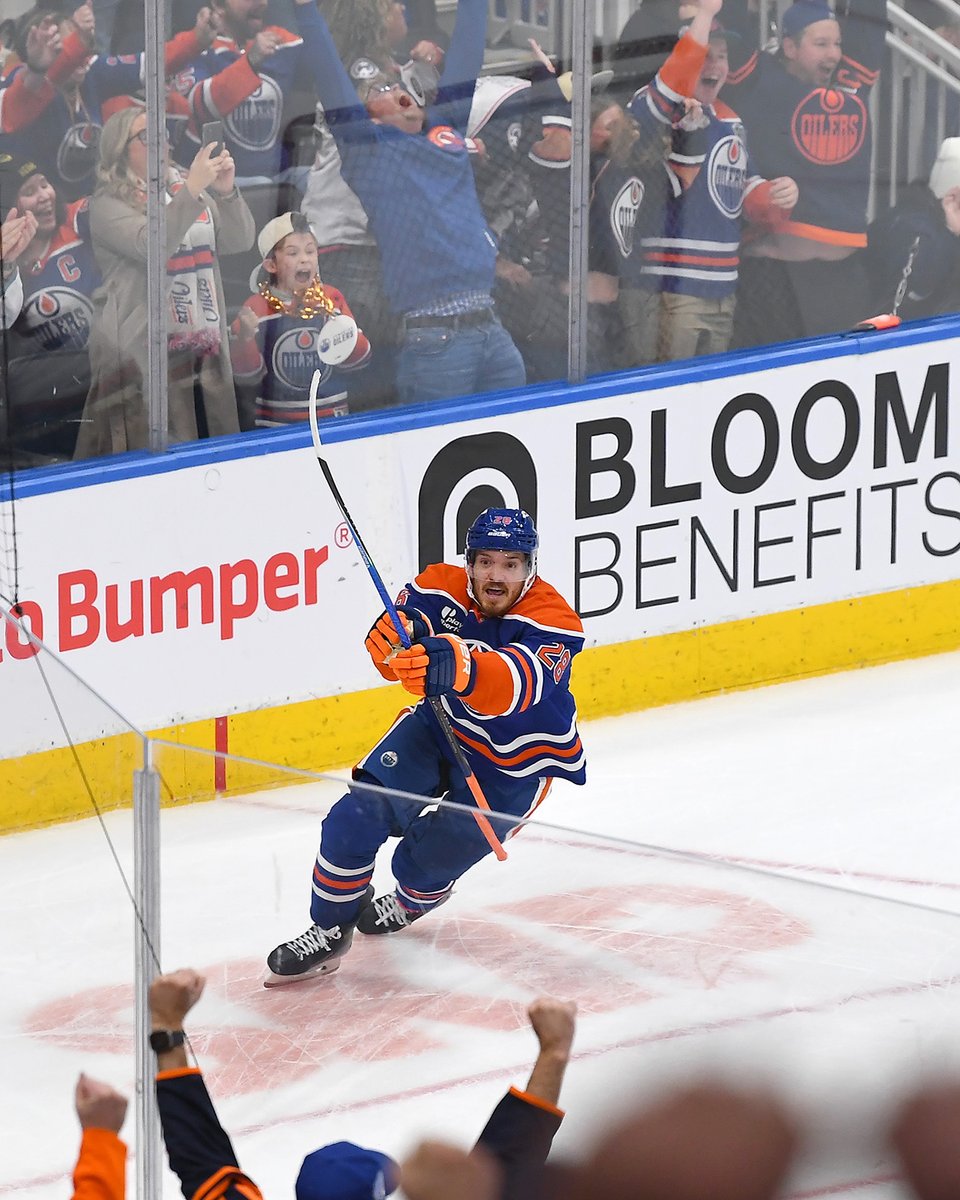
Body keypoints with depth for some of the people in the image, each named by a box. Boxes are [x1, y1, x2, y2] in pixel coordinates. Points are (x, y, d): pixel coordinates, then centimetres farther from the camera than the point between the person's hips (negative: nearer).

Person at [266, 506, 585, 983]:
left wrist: (458, 669, -69)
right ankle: (329, 930, 2)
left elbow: (517, 684, -48)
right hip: (441, 726, 4)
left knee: (422, 864, -3)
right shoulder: (442, 589, -14)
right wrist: (394, 635, -51)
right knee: (362, 809, -17)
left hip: (516, 762, -4)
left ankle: (415, 900, 36)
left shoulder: (551, 623, -29)